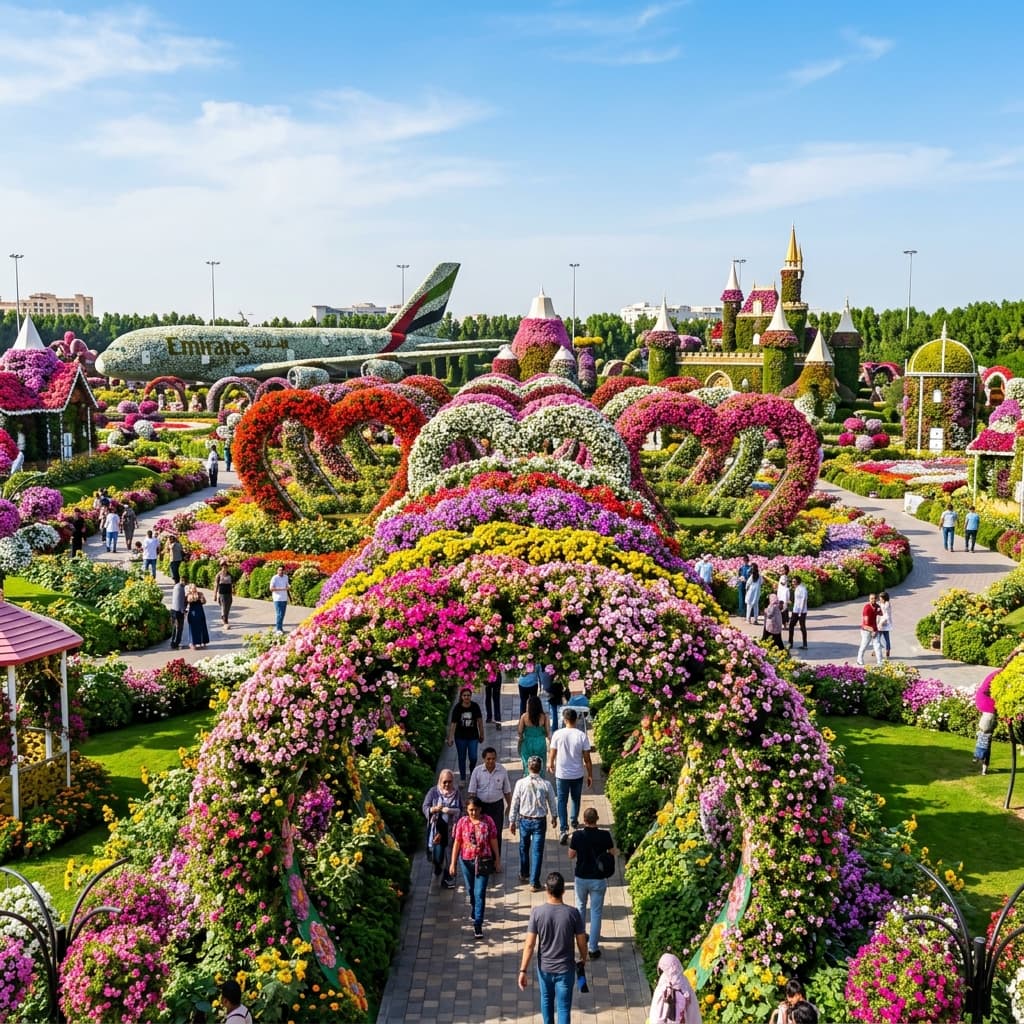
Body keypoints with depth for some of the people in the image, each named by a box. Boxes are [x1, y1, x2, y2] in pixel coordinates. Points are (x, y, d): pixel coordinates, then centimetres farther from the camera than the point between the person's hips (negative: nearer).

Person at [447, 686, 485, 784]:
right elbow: (453, 723, -10)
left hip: (473, 736, 0)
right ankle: (462, 779, 25)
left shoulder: (475, 706, -8)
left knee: (473, 758, -3)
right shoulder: (457, 708, -12)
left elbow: (479, 720, 1)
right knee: (462, 758, 9)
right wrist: (450, 738, -13)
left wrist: (481, 735, 7)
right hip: (460, 737, 0)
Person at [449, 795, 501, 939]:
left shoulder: (487, 821, -8)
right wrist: (453, 863, -1)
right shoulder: (462, 822, -6)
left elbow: (494, 841, -1)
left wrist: (497, 860, 2)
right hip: (466, 861, 2)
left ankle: (478, 924, -4)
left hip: (483, 861, -2)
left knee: (480, 893, -7)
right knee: (470, 890, 18)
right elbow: (457, 843, -1)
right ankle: (474, 909, 48)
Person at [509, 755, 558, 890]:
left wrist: (512, 821, 7)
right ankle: (534, 882, 9)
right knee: (537, 852, 7)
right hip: (540, 822, -1)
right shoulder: (546, 785, -14)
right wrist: (554, 817, 19)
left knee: (524, 848, 22)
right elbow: (552, 803, 0)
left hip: (524, 820, 1)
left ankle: (524, 874, 40)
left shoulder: (520, 783, -14)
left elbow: (515, 804, -6)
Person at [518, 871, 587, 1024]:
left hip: (544, 967, 2)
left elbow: (529, 945, -15)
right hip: (565, 968, -2)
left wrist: (523, 970, -7)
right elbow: (582, 942, -7)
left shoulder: (537, 912, -18)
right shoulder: (573, 913, -18)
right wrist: (583, 959, 13)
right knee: (563, 1008, 10)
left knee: (546, 1000, 27)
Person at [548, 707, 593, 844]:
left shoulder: (558, 734, -13)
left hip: (561, 774, -1)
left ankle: (564, 829, -6)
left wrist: (550, 764, 21)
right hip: (577, 774, 1)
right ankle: (574, 821, 43)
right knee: (576, 799, 24)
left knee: (562, 801, 6)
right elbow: (587, 759, -9)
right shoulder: (582, 735, -14)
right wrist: (590, 775, 4)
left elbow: (552, 753, -1)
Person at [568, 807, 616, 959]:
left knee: (580, 907, 24)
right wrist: (616, 852, 19)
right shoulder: (604, 835, -16)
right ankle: (593, 948, 6)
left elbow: (571, 855, -3)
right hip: (598, 879, -1)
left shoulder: (577, 835, -15)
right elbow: (612, 854, -3)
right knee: (596, 912, 7)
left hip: (581, 878, 1)